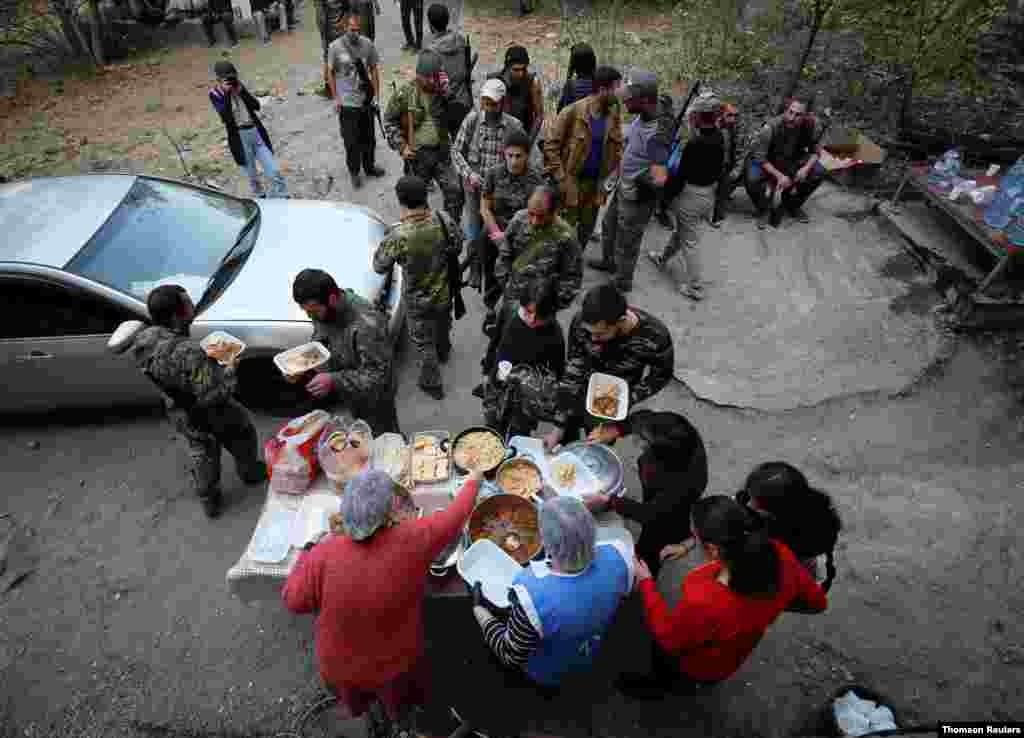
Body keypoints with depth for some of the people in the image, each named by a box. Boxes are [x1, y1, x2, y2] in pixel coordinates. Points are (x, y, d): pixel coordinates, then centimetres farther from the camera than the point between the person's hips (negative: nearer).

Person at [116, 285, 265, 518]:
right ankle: (250, 472, 51)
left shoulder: (143, 339, -17)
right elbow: (212, 394, -35)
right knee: (243, 436, 26)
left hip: (180, 414, 6)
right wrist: (229, 371, -19)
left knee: (200, 454, 28)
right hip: (212, 414, -6)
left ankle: (209, 500, 45)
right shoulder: (189, 352, -41)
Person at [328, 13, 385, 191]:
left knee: (369, 138, 15)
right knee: (351, 141, 3)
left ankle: (369, 166, 35)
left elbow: (374, 70, 6)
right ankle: (354, 172, 19)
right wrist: (336, 98, -3)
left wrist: (376, 95, 3)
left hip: (366, 100, 3)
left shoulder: (367, 44, -3)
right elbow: (330, 73, -1)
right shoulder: (335, 46, -8)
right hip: (347, 103, -3)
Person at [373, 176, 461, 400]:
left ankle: (432, 384, 36)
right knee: (443, 328, 33)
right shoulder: (444, 220, -20)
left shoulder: (398, 236, -31)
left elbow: (379, 266, -16)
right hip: (445, 292, 4)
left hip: (418, 300, -4)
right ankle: (443, 352, 63)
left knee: (423, 343, 19)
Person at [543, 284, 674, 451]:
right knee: (566, 441, 22)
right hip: (582, 393, 2)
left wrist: (628, 400, -25)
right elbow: (573, 374, -19)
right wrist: (559, 426, -19)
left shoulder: (655, 336, -34)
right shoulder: (581, 323, -30)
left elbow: (662, 375, -11)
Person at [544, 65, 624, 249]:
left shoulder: (614, 113, 2)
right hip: (571, 180, -5)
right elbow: (550, 143, -12)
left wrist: (614, 173, 0)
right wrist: (560, 177, -15)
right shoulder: (573, 111, -14)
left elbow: (618, 146, 13)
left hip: (595, 182, 5)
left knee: (587, 229, 15)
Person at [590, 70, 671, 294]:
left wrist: (637, 176, -18)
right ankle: (609, 261, 54)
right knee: (609, 226, 29)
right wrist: (619, 178, 9)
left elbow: (660, 178, -34)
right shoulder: (639, 118, -4)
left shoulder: (656, 134, -31)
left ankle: (622, 282, 32)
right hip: (623, 188, 9)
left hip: (638, 197, -9)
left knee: (627, 242, 10)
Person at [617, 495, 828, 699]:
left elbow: (668, 638, -23)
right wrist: (768, 605, 4)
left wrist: (646, 583, -13)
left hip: (701, 666, -4)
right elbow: (817, 601, -9)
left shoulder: (703, 602, -46)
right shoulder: (780, 556, -32)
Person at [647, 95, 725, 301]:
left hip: (691, 195, -9)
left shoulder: (694, 143, -26)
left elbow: (680, 175, -22)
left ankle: (695, 287, 10)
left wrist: (667, 194, -8)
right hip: (708, 193, 9)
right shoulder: (719, 137, -1)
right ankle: (662, 258, 52)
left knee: (689, 242, 3)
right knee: (680, 229, 28)